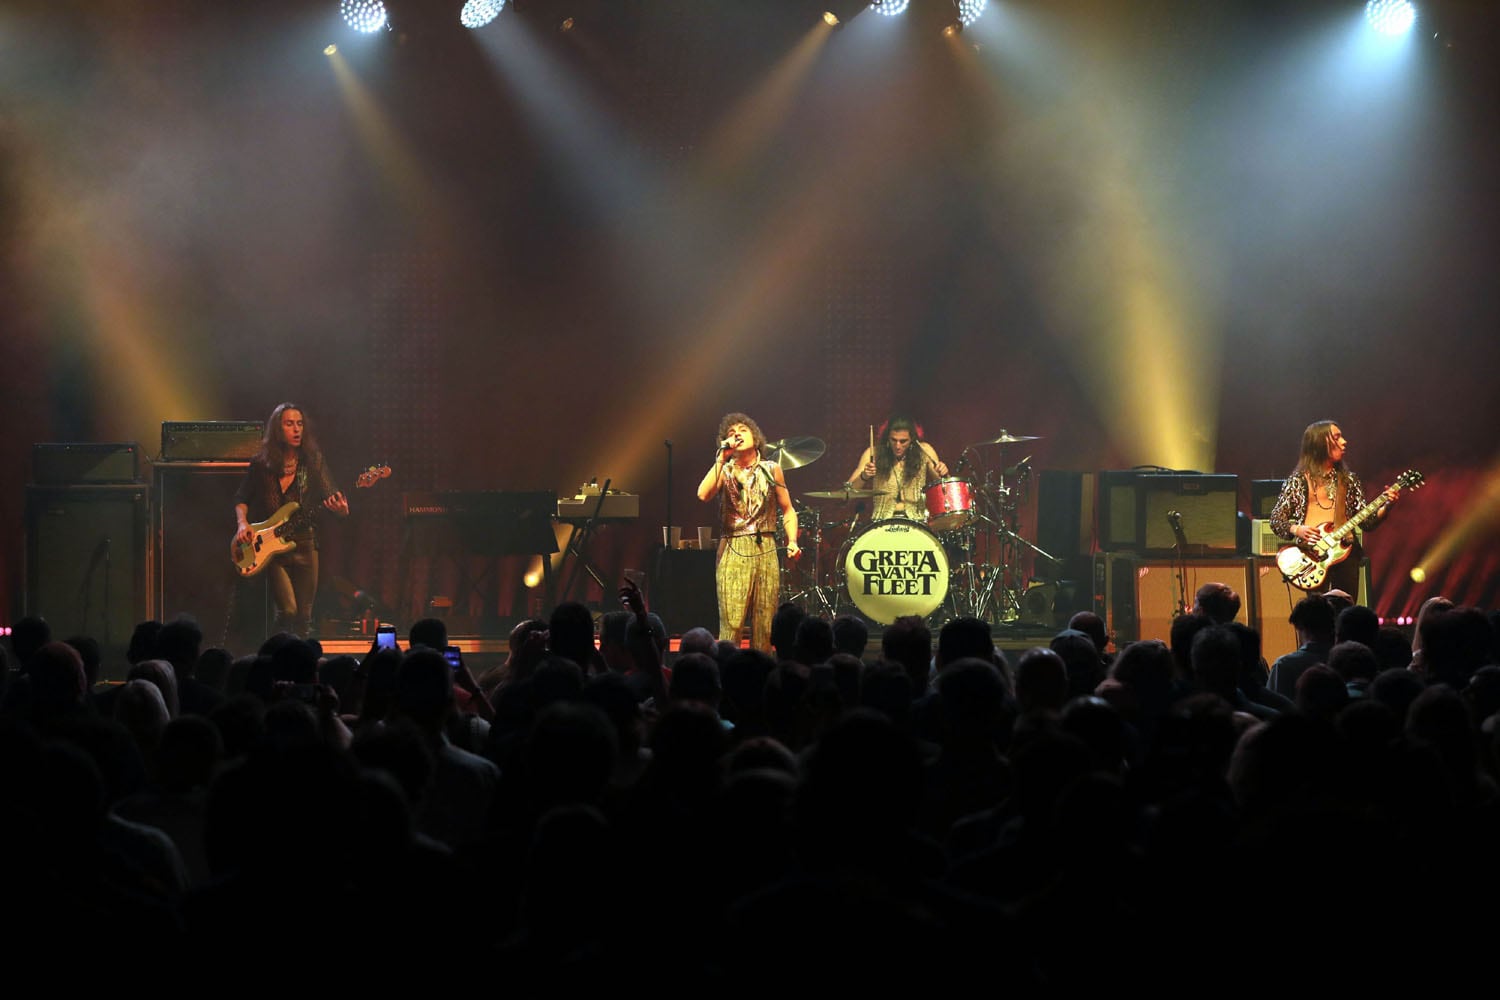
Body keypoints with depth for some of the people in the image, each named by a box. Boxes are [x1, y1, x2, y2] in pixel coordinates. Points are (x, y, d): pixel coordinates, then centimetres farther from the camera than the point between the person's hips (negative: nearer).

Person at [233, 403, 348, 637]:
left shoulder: (313, 460, 3)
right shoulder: (261, 464, 1)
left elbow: (330, 497, -2)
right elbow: (241, 498, 12)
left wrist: (341, 509, -24)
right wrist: (242, 523, -6)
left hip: (305, 543, 2)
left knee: (304, 615, 3)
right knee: (288, 611, -15)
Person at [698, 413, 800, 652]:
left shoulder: (771, 470, 11)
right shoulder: (724, 471, 6)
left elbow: (788, 510, 16)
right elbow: (703, 494, -14)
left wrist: (792, 542, 1)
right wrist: (722, 459, -11)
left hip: (765, 551, 2)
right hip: (732, 552, -2)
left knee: (764, 625, 1)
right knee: (731, 624, -11)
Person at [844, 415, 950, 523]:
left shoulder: (924, 452, 0)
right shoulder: (874, 453, -2)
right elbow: (849, 490, -5)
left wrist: (942, 475, -15)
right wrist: (863, 476, -25)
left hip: (916, 518, 0)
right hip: (883, 519, 0)